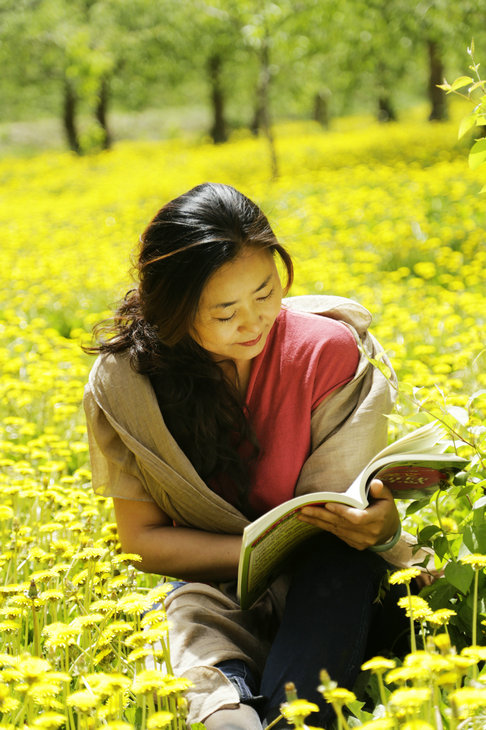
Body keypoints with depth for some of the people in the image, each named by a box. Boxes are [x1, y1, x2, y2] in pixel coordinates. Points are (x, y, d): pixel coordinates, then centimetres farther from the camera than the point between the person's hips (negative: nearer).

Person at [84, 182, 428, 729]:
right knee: (192, 614, -35)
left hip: (323, 582, 1)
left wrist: (380, 526, -36)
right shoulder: (123, 384, -13)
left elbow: (341, 509, -10)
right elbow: (142, 538, -9)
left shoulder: (327, 350, -15)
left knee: (340, 566, -35)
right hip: (211, 587, 0)